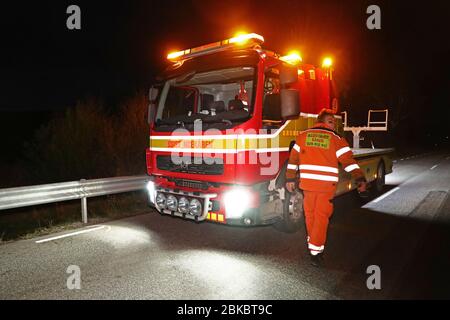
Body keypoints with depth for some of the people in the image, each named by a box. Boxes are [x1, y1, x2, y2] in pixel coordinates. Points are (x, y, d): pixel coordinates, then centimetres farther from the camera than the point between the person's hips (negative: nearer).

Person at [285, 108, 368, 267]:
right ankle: (315, 252, 3)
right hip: (326, 185, -3)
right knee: (322, 217, 3)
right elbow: (348, 160, -7)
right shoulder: (336, 139, 0)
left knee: (310, 214, 17)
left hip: (307, 183, 3)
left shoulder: (302, 136, 9)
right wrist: (360, 179, -8)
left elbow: (293, 159, 10)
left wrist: (290, 179, 15)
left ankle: (313, 244, 34)